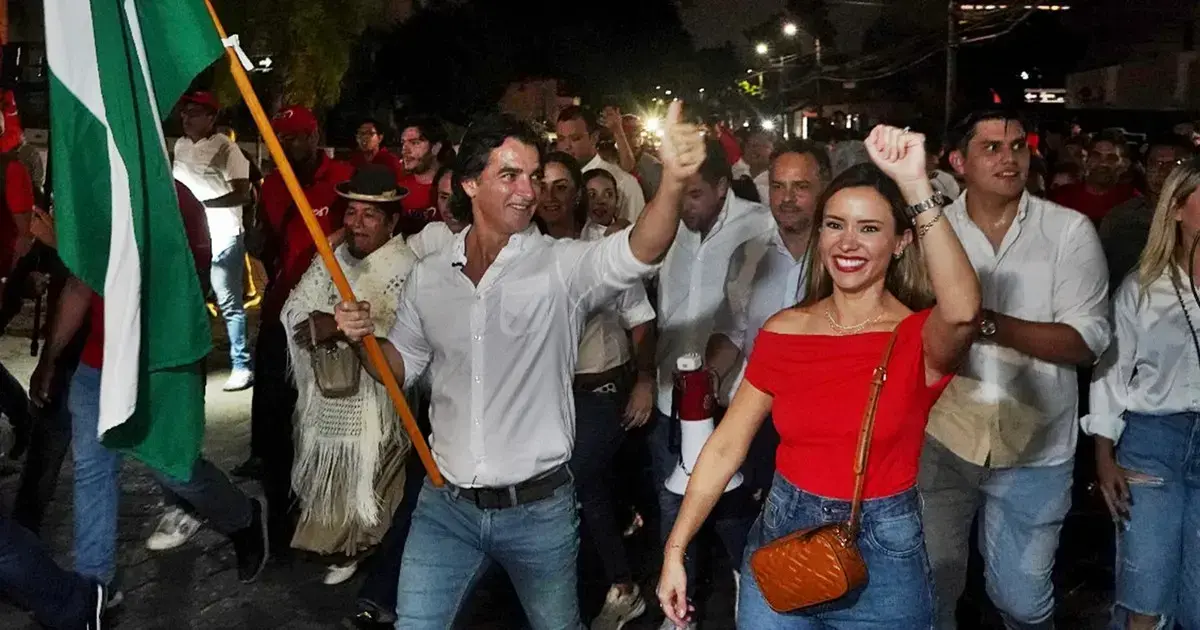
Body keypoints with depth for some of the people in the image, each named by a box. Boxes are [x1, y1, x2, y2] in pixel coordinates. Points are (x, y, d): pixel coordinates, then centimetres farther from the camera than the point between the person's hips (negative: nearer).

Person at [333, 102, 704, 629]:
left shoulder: (561, 264, -11)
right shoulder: (428, 276, 1)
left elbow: (636, 253, -31)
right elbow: (403, 366, 14)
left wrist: (672, 180, -50)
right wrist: (365, 337, -8)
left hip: (539, 508, -2)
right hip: (445, 505, 2)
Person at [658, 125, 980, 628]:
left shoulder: (920, 336, -11)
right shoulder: (784, 331, -2)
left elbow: (963, 311, -36)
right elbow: (727, 444, 1)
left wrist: (915, 185, -41)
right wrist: (675, 550, 0)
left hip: (883, 551, -2)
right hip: (782, 538, 2)